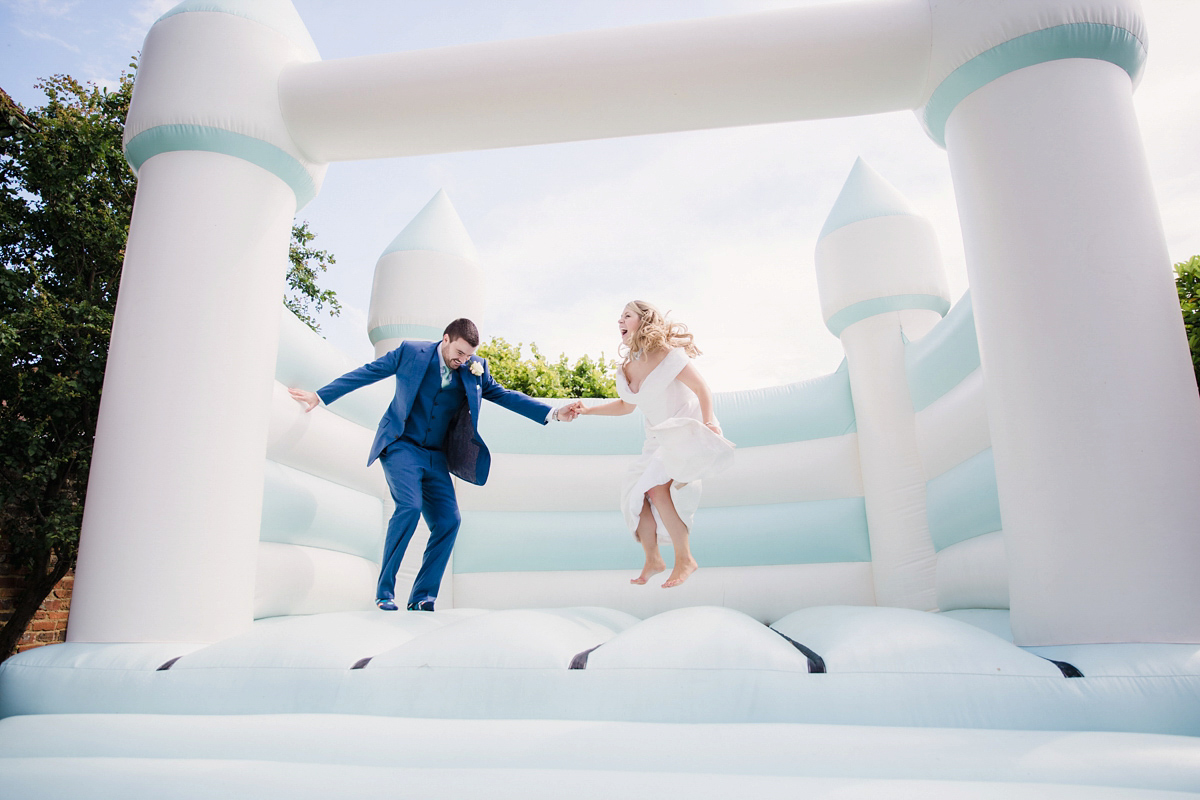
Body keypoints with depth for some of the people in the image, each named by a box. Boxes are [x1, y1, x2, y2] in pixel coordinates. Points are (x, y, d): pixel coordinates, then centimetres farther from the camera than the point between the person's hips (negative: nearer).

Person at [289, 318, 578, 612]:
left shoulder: (476, 368, 5)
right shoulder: (410, 352, -2)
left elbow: (505, 396, 5)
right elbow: (366, 372, 4)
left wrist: (553, 413, -5)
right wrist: (320, 395, 5)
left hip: (436, 457, 4)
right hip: (402, 447, -4)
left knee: (448, 521, -10)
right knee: (410, 506, -25)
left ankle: (421, 597, 4)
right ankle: (384, 590, -8)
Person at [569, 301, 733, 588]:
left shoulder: (667, 354, -16)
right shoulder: (626, 370, 6)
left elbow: (702, 389, -15)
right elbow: (626, 405, 20)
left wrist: (708, 422, -28)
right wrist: (586, 410, 11)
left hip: (687, 431, -7)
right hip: (659, 438, 8)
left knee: (657, 487, -24)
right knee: (635, 492, -4)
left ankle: (685, 559, -12)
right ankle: (653, 560, 13)